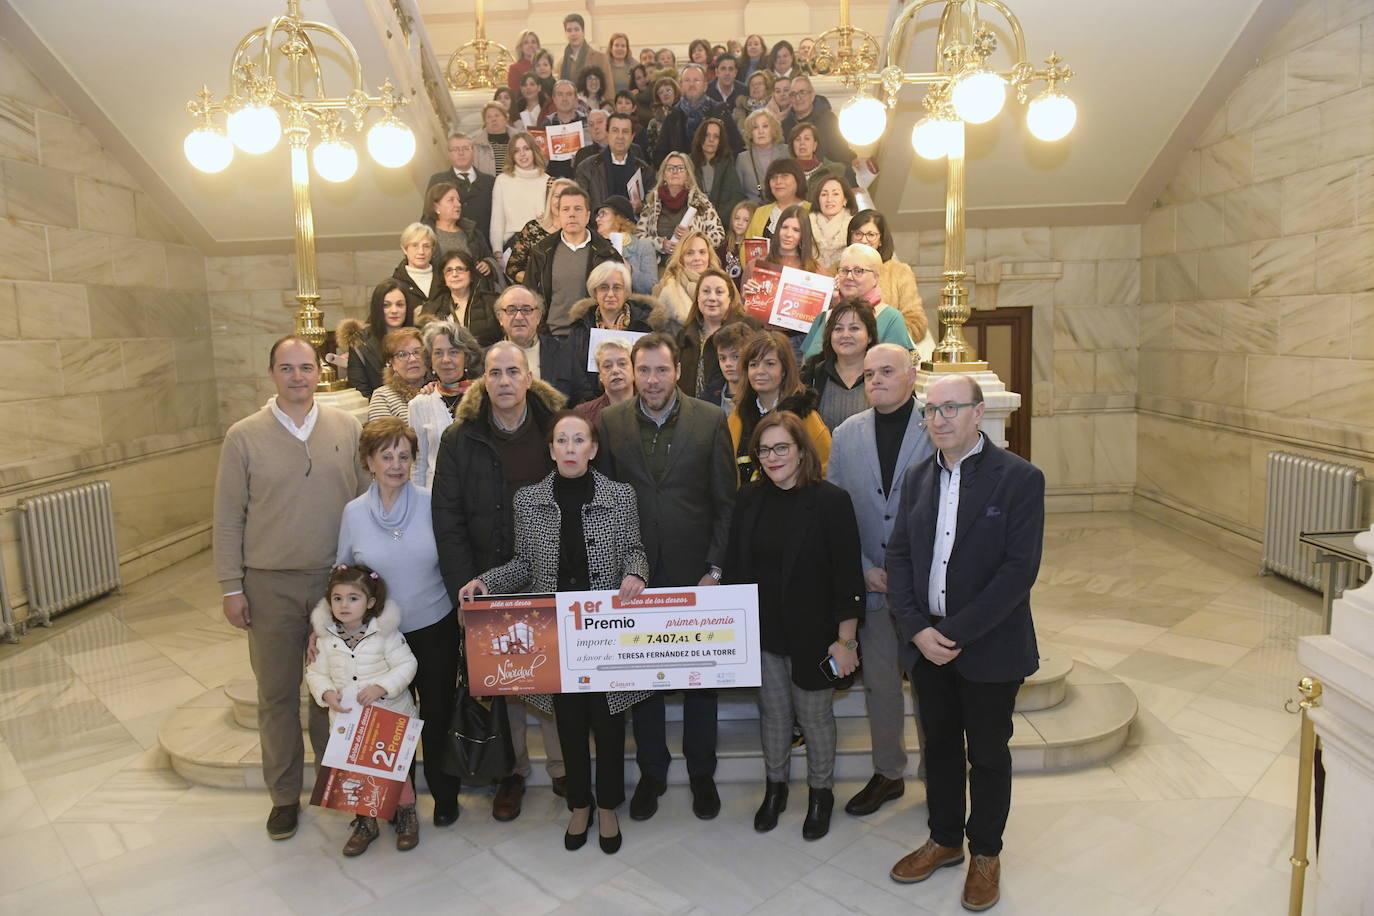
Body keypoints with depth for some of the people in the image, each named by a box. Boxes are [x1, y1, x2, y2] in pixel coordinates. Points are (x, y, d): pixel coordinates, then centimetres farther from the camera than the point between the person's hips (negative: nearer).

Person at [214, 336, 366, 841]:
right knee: (276, 693, 11)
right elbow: (228, 518, 0)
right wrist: (231, 586, -2)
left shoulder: (347, 427, 0)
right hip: (270, 586, -1)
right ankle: (284, 795, 27)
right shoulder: (244, 436, -3)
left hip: (337, 580, 1)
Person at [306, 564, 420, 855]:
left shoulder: (385, 632, -15)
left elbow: (406, 665, -14)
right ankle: (365, 821, 31)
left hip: (389, 714, -3)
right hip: (347, 717, 3)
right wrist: (327, 693, -16)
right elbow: (315, 672, 3)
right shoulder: (325, 637, -4)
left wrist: (381, 687, -25)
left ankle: (406, 816, 27)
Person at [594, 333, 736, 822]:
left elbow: (726, 502, -3)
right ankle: (651, 772, 33)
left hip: (695, 571, -1)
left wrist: (715, 568, -8)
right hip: (633, 574, 1)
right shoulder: (609, 422, -1)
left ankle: (701, 772, 33)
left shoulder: (711, 420, -5)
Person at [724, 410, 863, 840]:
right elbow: (735, 566, 5)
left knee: (814, 714, 12)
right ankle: (774, 787, 37)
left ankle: (821, 793, 34)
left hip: (813, 634, -4)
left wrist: (846, 639, -13)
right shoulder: (749, 499, 1)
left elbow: (848, 575, -13)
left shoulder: (831, 501, -13)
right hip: (763, 631, 4)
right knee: (773, 712, 17)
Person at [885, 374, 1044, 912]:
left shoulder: (1019, 478, -11)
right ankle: (944, 839, 39)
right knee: (939, 746, 18)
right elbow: (898, 556, 4)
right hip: (926, 642, 4)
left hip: (990, 646, -4)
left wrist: (957, 631, -19)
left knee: (988, 754, 13)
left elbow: (1020, 568, -17)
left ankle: (986, 851, 34)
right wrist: (917, 629, -10)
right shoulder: (917, 478, 5)